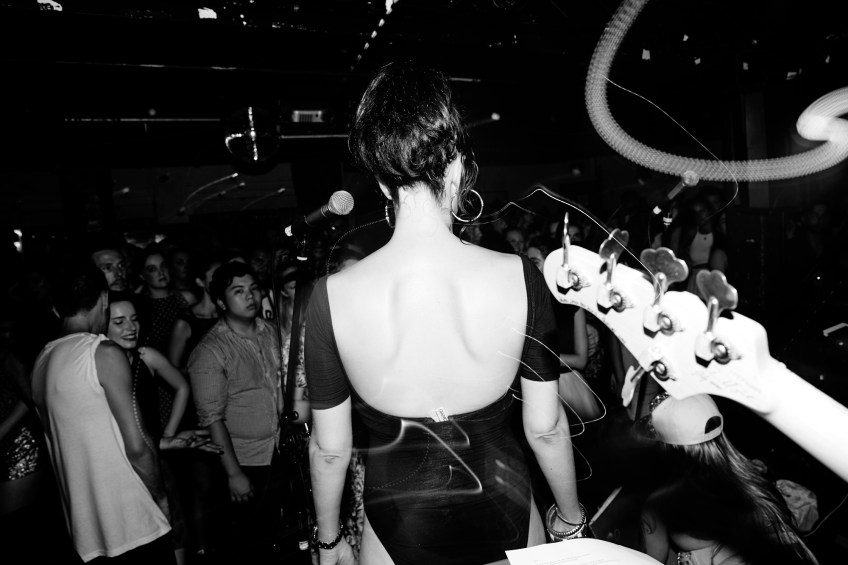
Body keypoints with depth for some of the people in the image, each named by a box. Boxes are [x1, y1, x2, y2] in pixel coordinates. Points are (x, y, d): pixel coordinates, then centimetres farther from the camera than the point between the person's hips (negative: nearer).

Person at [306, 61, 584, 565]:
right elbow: (546, 428, -10)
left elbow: (329, 448, -9)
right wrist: (570, 518, 9)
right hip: (503, 522, 1)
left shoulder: (332, 296, -21)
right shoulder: (521, 277, -21)